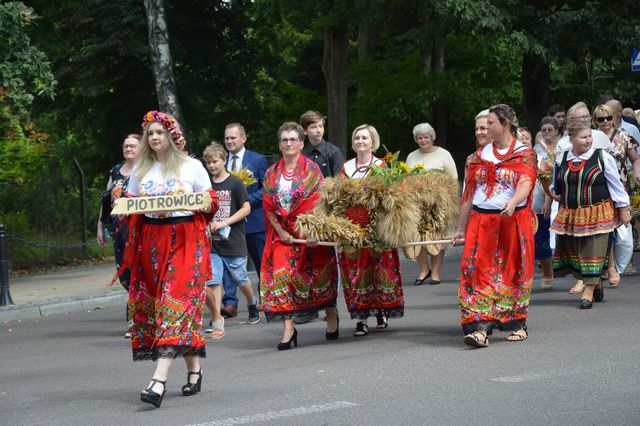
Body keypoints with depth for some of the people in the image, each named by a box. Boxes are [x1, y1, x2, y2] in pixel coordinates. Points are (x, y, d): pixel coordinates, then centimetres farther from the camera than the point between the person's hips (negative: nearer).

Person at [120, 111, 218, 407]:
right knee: (150, 304, 1)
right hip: (150, 243, 4)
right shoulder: (140, 170, 13)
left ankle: (159, 380, -24)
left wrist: (186, 199, -14)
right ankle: (193, 369, 15)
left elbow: (210, 204, 5)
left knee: (175, 304, -15)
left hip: (184, 241, -4)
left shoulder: (192, 166, 4)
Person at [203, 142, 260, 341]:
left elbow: (246, 208, -7)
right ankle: (217, 321, -5)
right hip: (211, 242, 2)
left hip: (233, 241, -2)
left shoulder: (235, 183, -5)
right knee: (211, 282, -11)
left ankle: (252, 303, 42)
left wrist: (224, 223, -16)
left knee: (241, 279, 13)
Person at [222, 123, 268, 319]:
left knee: (262, 263, 10)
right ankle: (229, 303, -15)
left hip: (253, 219, -2)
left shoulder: (258, 160, -2)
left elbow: (266, 188, -5)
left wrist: (247, 200, -17)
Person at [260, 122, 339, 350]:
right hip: (283, 233, 3)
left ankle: (331, 315, 26)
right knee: (281, 275, -10)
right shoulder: (272, 173, 8)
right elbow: (269, 207, 5)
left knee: (318, 273, 4)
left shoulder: (311, 169, -2)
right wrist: (281, 231, -7)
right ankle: (288, 328, -11)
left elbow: (319, 202, -9)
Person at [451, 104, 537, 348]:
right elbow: (468, 194, 14)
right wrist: (461, 229, 13)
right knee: (479, 271, -9)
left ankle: (519, 324, 18)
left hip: (514, 221, -3)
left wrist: (512, 203, -38)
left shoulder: (524, 154, 0)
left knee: (514, 271, 3)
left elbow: (525, 184, -17)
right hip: (481, 221, 3)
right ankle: (481, 328, -15)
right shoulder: (479, 156, 13)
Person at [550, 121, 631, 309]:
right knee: (573, 251, 6)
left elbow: (616, 185, 1)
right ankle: (597, 285, 23)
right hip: (570, 214, 4)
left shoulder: (602, 157, -4)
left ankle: (588, 292, 0)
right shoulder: (562, 160, 6)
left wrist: (623, 209, 1)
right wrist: (554, 192, 3)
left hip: (597, 214, -4)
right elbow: (556, 185, 24)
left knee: (593, 253, -5)